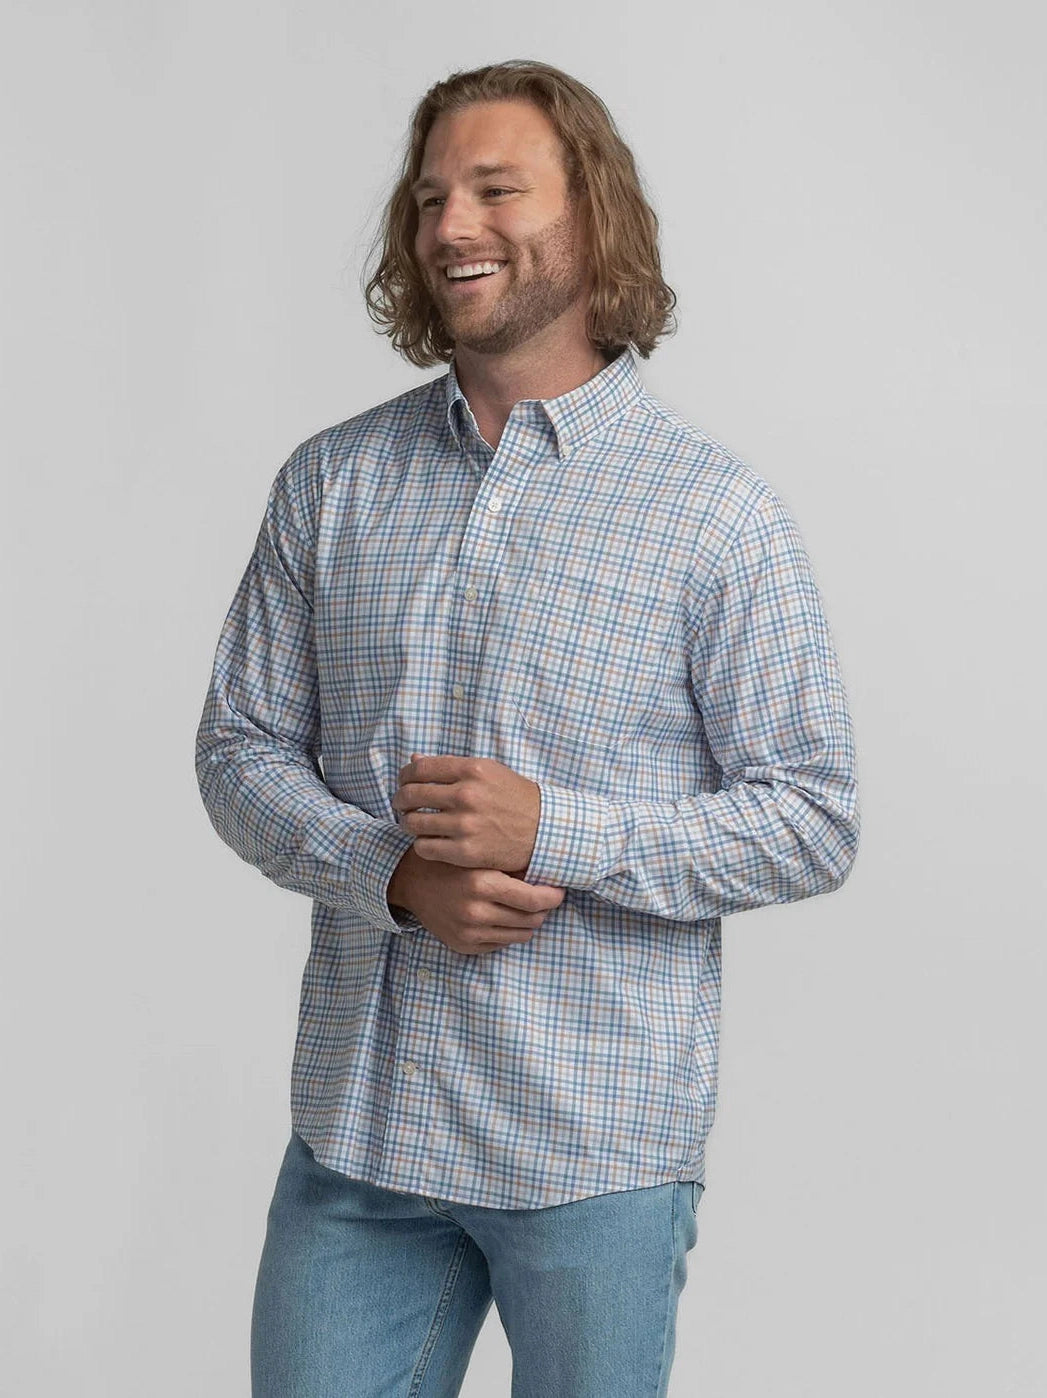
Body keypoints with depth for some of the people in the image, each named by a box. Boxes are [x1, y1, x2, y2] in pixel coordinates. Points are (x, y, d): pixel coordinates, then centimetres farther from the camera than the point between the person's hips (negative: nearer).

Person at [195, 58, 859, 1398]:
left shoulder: (714, 510, -5)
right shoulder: (331, 482, 7)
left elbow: (814, 821, -6)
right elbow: (241, 748, 8)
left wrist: (556, 831, -19)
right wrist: (393, 872, -11)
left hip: (595, 1145, -3)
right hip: (356, 1127, 3)